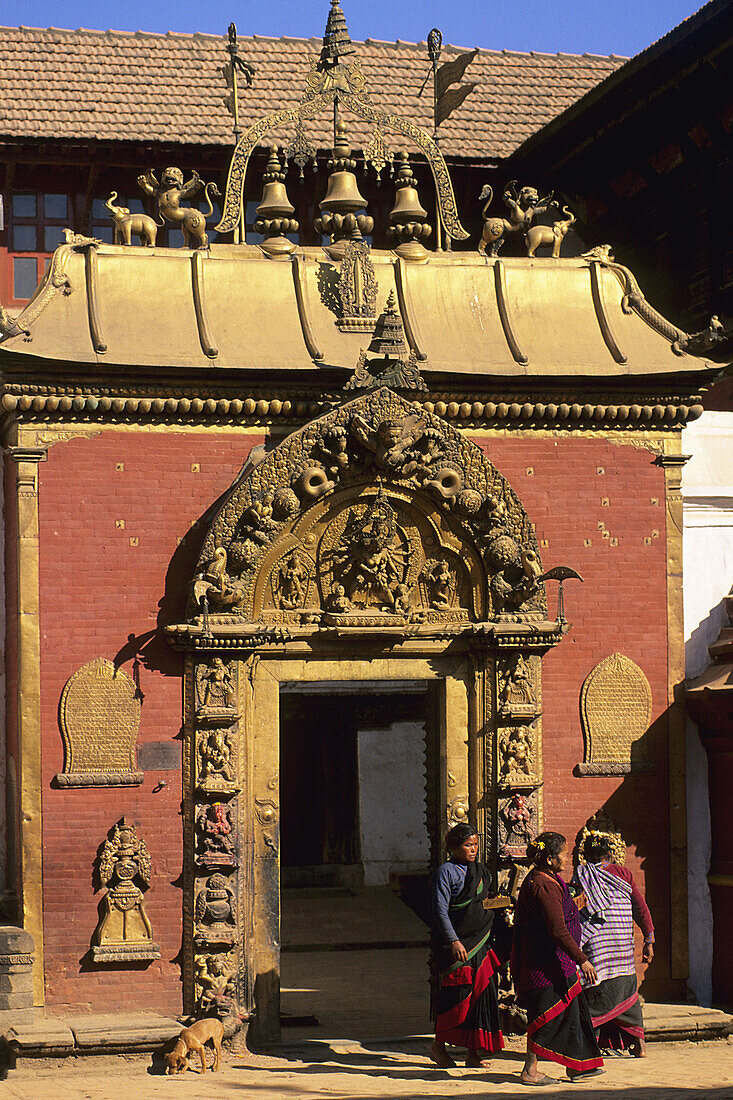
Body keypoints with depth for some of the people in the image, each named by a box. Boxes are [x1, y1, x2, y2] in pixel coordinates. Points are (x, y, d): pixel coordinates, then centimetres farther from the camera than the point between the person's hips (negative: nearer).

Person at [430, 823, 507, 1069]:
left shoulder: (479, 871, 13)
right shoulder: (446, 872, -8)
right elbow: (440, 910, -14)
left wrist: (499, 937, 17)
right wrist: (453, 941, -23)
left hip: (481, 942, 7)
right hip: (457, 944, -7)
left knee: (483, 992, 2)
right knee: (458, 995, -6)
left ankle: (474, 1052, 9)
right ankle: (438, 1046, 11)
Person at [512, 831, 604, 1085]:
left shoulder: (537, 880, 12)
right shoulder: (545, 886, -21)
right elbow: (558, 930, -25)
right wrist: (581, 960, -23)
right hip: (547, 963, -11)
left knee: (570, 1012, 15)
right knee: (548, 1015, -4)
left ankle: (576, 1066, 21)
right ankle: (529, 1070, 2)